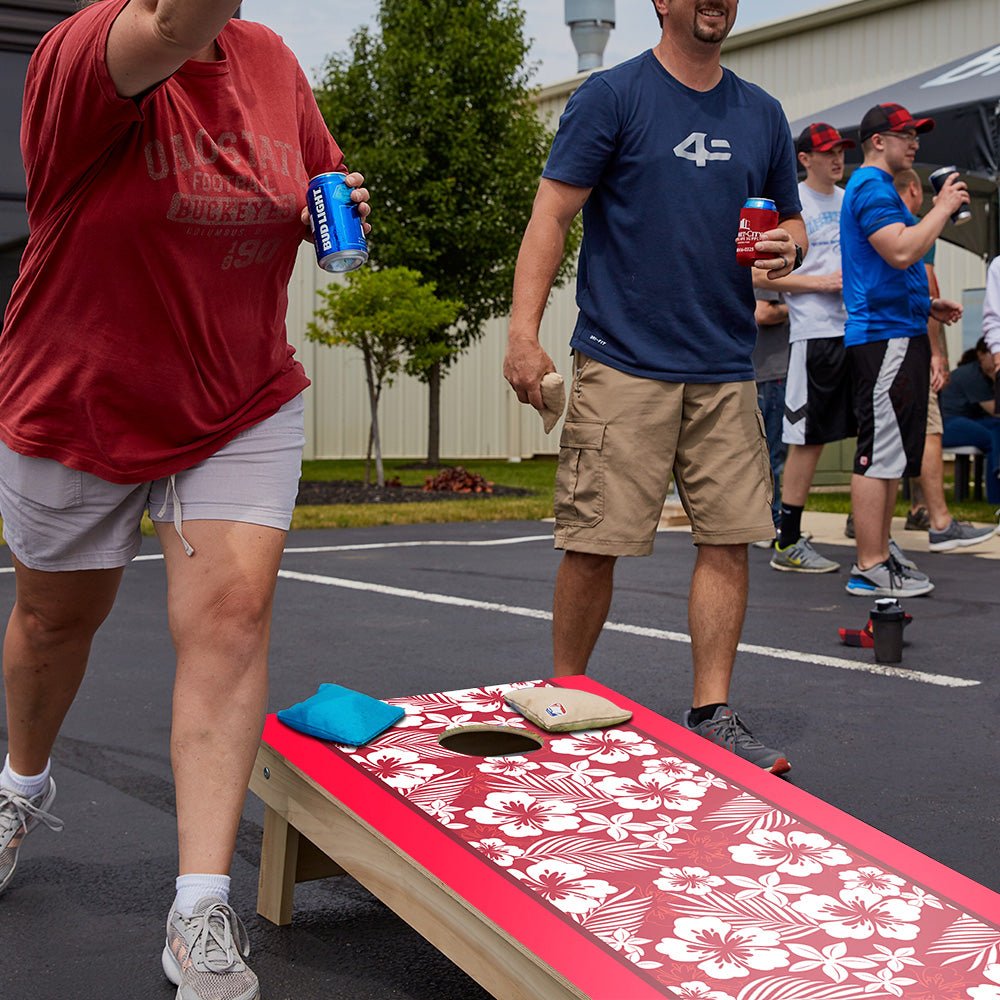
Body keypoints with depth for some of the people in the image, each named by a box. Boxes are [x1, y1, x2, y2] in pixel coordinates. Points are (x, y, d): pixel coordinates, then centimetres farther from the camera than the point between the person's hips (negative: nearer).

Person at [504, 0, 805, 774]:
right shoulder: (613, 95, 0)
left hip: (725, 369, 5)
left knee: (731, 538, 1)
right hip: (623, 363, -5)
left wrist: (787, 245, -1)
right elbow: (552, 216, -5)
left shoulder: (761, 113, 15)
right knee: (594, 545, -2)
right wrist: (524, 333, -16)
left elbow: (791, 217, 24)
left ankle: (712, 715, 12)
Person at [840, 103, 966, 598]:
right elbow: (901, 251, -24)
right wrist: (943, 207, -13)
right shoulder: (872, 186, -10)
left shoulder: (876, 187, 24)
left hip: (898, 335, 11)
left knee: (890, 455, 12)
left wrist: (928, 304, 21)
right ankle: (870, 569, -7)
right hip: (884, 337, -11)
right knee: (879, 455, -9)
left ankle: (879, 558, 18)